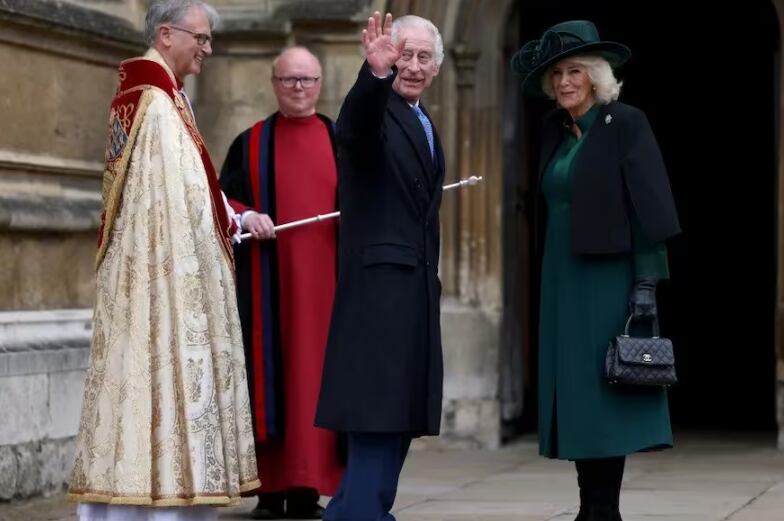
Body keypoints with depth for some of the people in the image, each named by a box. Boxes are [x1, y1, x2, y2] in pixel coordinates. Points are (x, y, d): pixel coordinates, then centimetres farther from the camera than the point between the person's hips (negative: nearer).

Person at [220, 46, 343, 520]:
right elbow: (224, 198, 4)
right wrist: (245, 215, -16)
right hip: (269, 280, 0)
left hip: (325, 278, 1)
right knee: (271, 369, -3)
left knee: (318, 371, -3)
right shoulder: (251, 143, 10)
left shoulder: (340, 141, 11)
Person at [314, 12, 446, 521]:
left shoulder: (424, 122, 17)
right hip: (379, 284, -9)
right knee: (377, 412, -12)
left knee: (400, 414, 12)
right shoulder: (374, 110, -9)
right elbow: (357, 128, -35)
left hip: (415, 287, 9)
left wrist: (429, 276, 19)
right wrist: (376, 72, -53)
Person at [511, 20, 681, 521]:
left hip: (608, 276, -7)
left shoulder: (626, 123, -7)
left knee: (602, 393, -6)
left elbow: (649, 206, -12)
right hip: (562, 279, 7)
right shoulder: (556, 130, 12)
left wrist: (646, 282, -17)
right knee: (574, 395, 6)